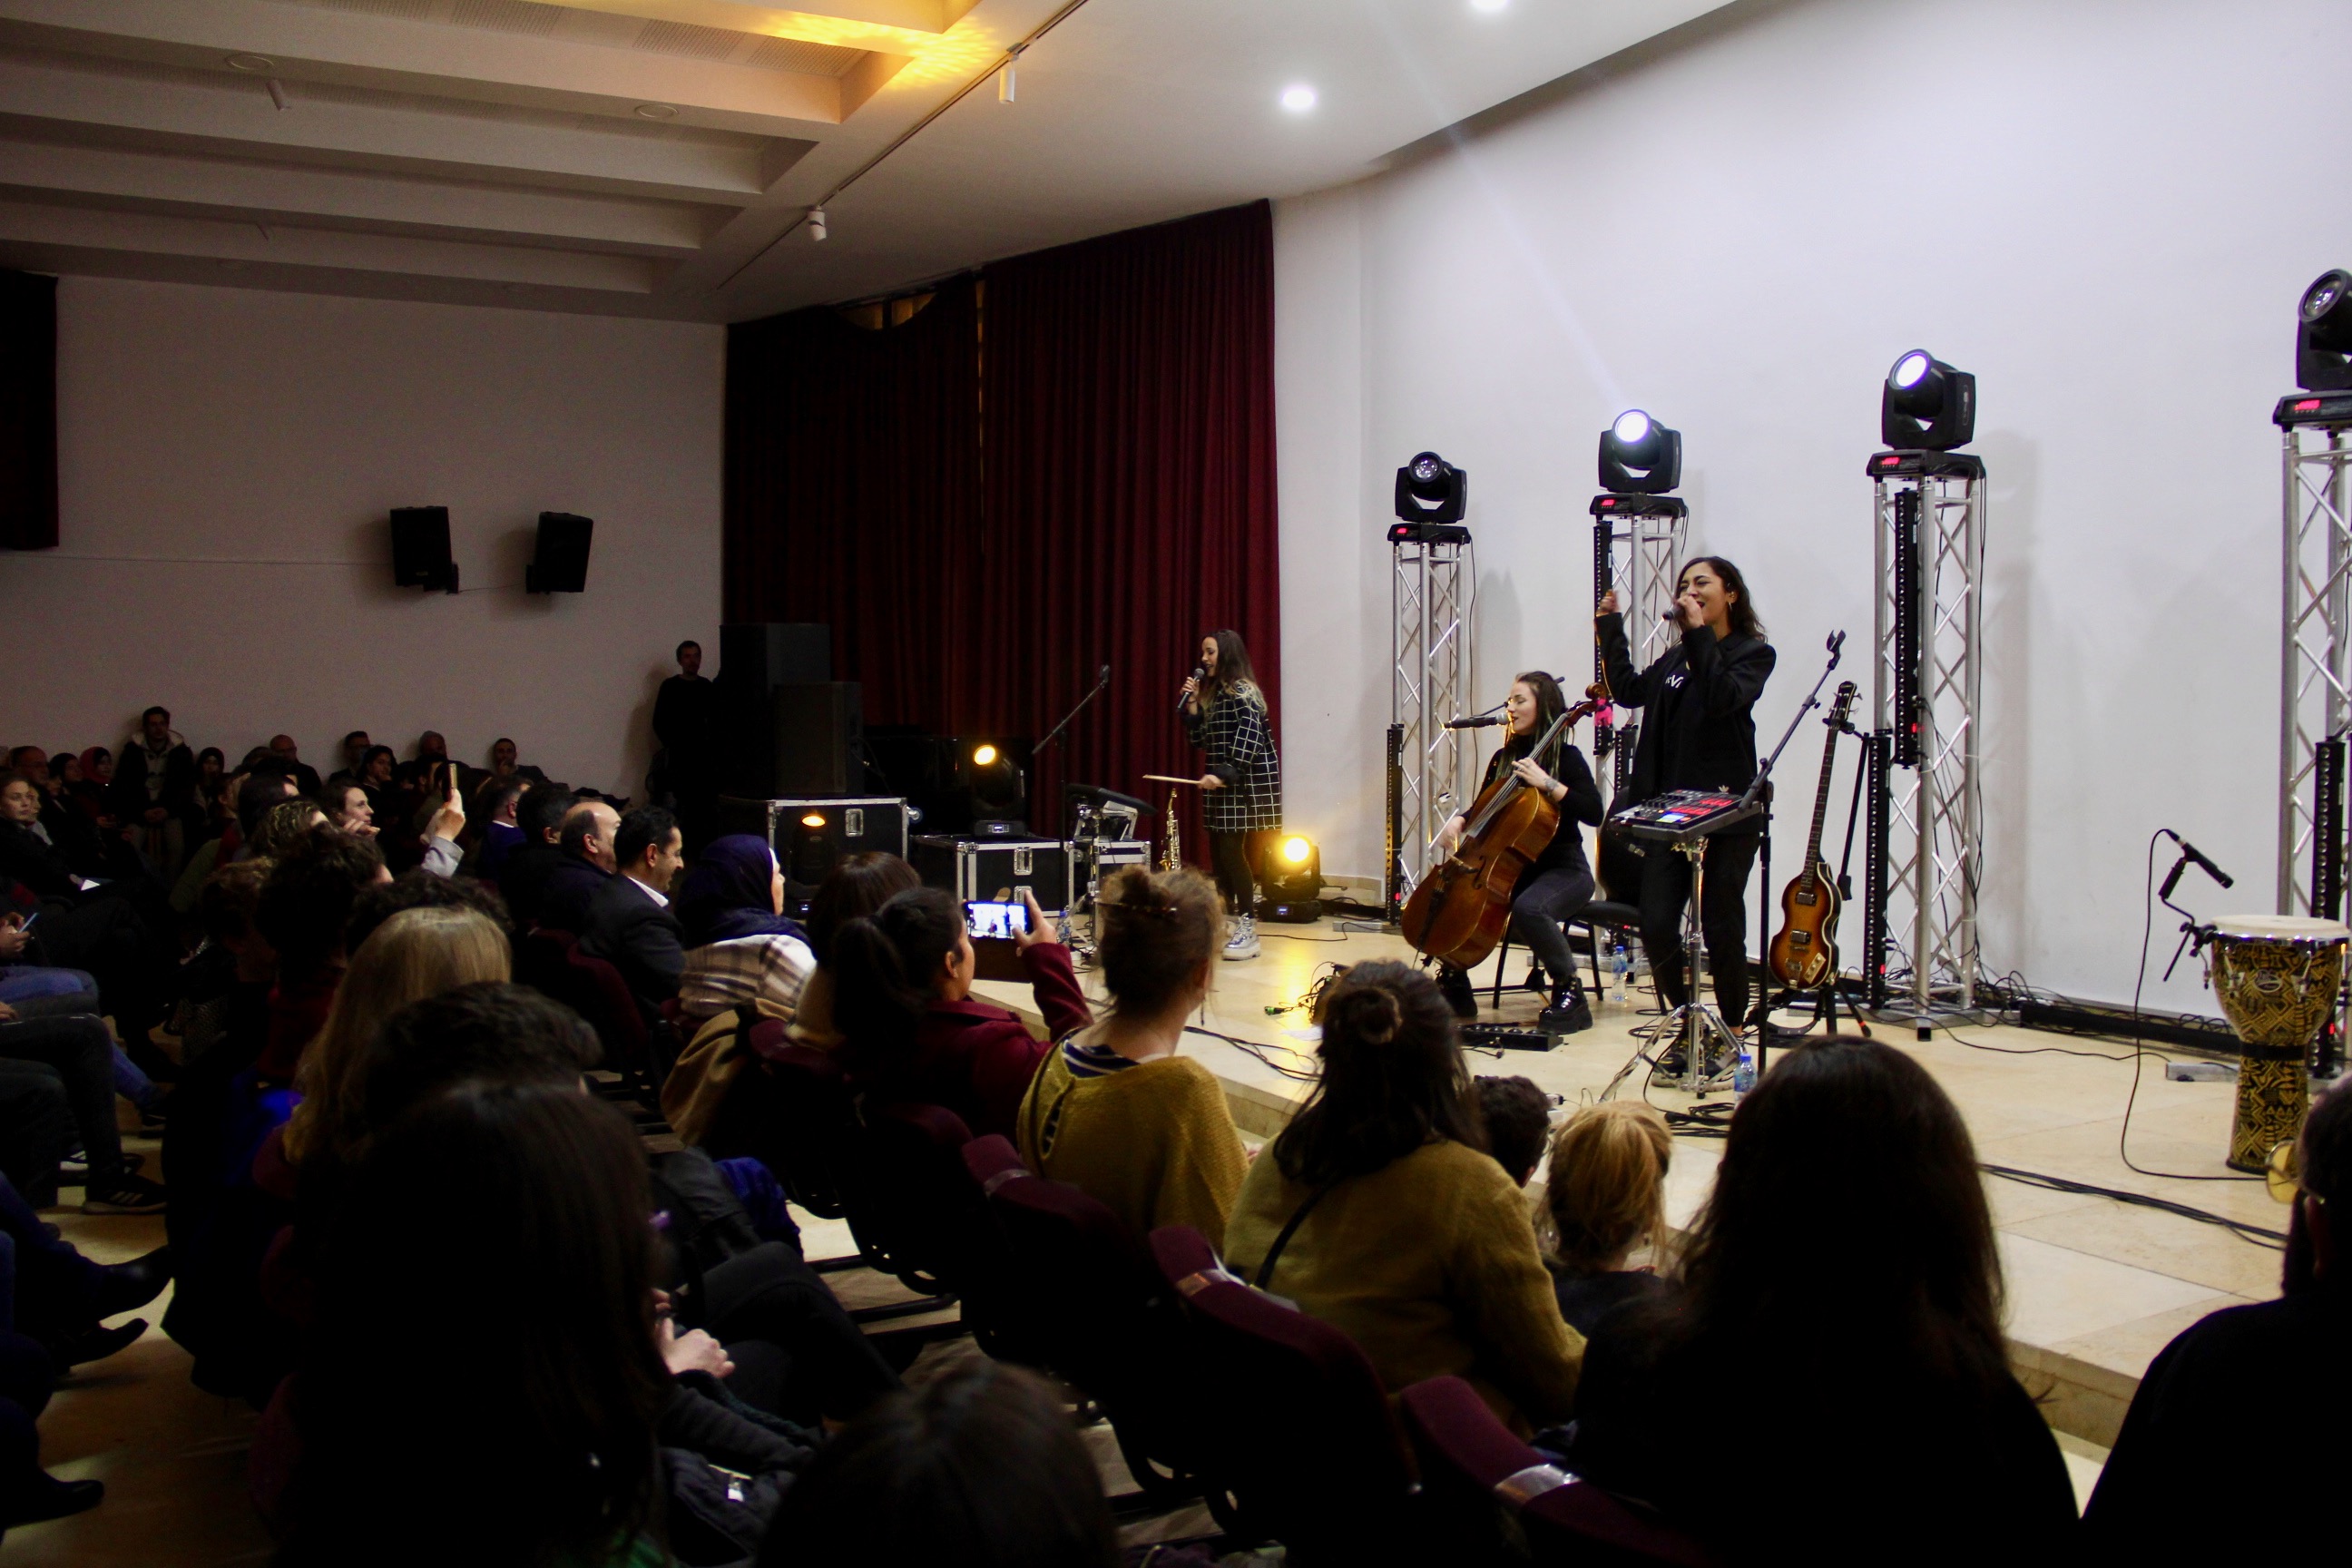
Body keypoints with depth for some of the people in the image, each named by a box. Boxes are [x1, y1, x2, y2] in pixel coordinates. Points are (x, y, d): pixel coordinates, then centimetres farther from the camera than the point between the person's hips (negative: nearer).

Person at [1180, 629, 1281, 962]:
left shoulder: (1242, 692, -11)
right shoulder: (1213, 693, 15)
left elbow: (1248, 741, -21)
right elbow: (1199, 740, 13)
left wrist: (1223, 774, -29)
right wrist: (1192, 705, 2)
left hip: (1245, 782, -9)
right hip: (1221, 783, 9)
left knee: (1232, 850, -12)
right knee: (1218, 852, 6)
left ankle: (1249, 931, -9)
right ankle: (1229, 920, 14)